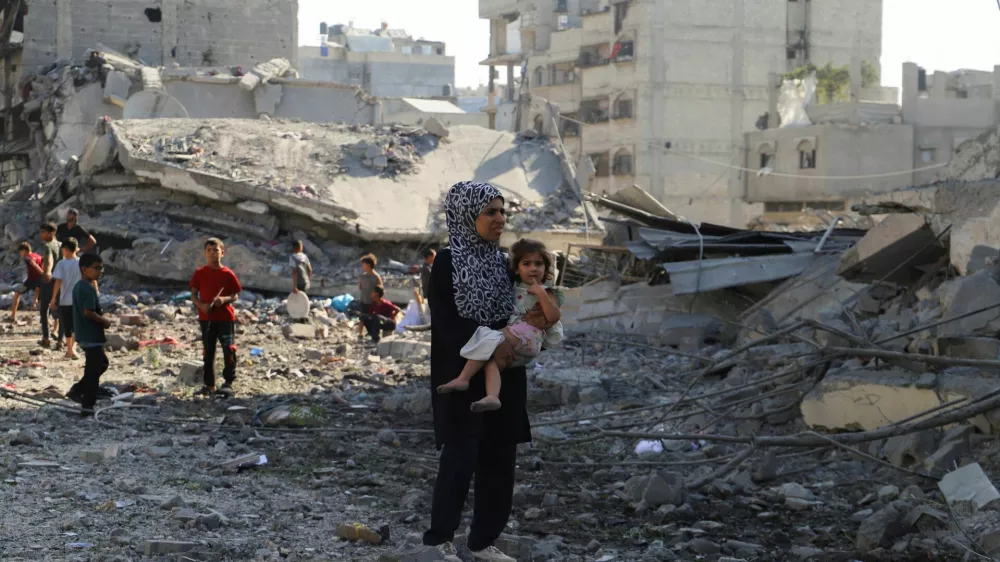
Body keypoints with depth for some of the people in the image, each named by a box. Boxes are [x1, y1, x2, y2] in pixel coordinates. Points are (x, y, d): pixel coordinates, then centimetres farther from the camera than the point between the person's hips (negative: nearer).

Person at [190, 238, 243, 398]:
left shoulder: (227, 274, -1)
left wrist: (225, 299, -19)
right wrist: (202, 305, -14)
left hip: (226, 317, -2)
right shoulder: (200, 273, 3)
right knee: (208, 352, 9)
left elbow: (235, 295, 1)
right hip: (206, 317, 2)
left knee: (229, 350, -7)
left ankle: (228, 383, 2)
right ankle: (209, 385, 17)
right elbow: (193, 295, 5)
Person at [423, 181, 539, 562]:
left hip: (503, 377, 6)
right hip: (462, 375, -6)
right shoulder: (447, 263, -8)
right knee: (461, 457, -7)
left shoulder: (503, 264, 10)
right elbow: (445, 322, -14)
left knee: (499, 459, 6)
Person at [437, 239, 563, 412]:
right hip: (511, 342, 5)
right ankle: (492, 396, -52)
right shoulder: (514, 291, 27)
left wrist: (541, 293, -9)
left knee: (491, 339, -27)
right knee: (491, 357, -29)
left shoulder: (546, 293, 12)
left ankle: (463, 378, -31)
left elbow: (554, 317, -6)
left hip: (530, 338, -5)